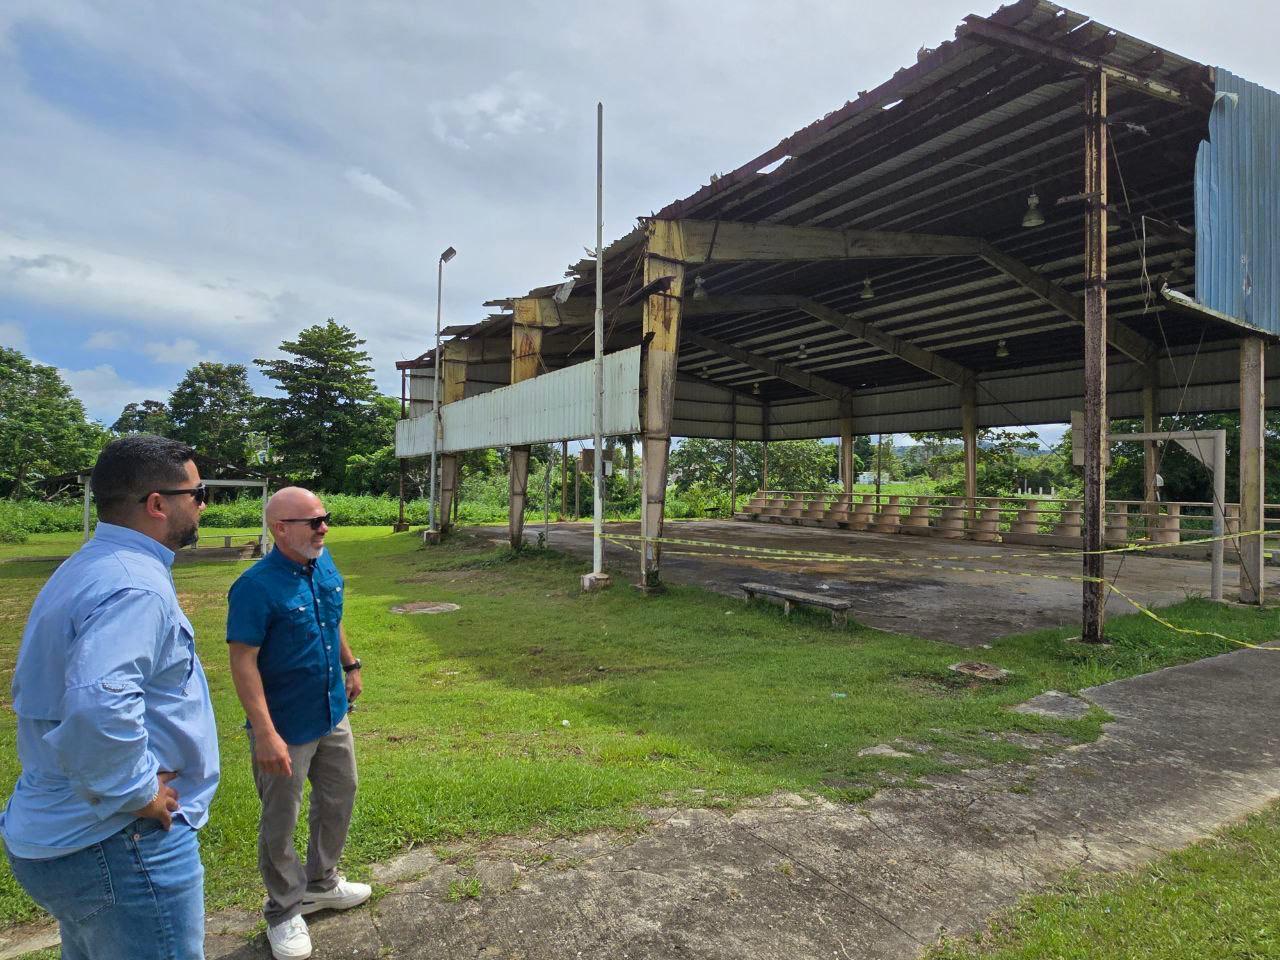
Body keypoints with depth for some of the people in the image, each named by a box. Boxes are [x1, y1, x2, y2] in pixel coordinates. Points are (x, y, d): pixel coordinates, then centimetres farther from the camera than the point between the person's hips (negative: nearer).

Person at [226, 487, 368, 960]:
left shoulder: (325, 564, -3)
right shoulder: (256, 586, -25)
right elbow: (243, 663, -24)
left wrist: (350, 665, 17)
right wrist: (265, 734, -26)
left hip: (333, 715, 7)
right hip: (286, 728, -7)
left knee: (339, 800, 22)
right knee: (280, 822, 12)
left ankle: (321, 883, 44)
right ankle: (283, 912, 33)